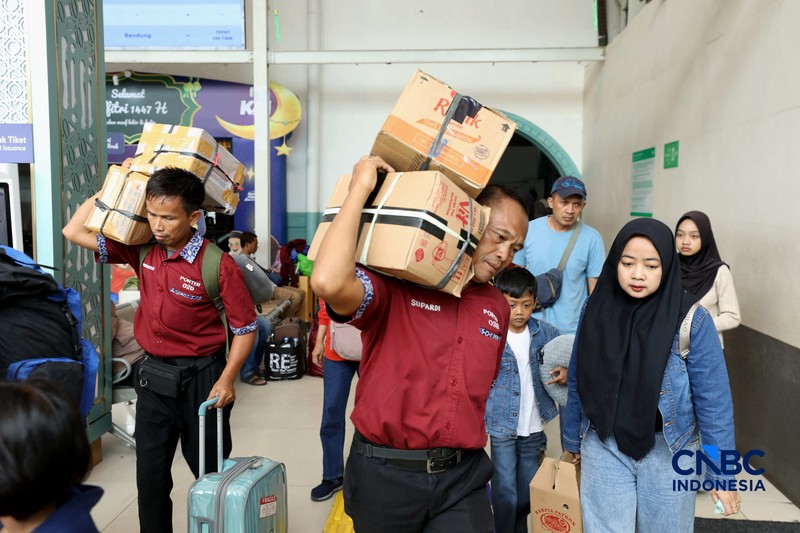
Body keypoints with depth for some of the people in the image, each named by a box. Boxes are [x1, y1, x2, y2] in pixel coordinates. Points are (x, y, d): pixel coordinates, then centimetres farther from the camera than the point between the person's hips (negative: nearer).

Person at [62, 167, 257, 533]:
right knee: (150, 474, 13)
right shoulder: (141, 249, -3)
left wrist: (226, 380, -17)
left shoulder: (218, 265, -18)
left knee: (210, 471, 11)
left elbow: (245, 327, -11)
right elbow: (74, 232, 2)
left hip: (200, 377, -4)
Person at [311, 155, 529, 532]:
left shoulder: (497, 307, 7)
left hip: (463, 475, 4)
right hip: (385, 471, -4)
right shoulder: (395, 285, -13)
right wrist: (361, 189, -25)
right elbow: (329, 282, -34)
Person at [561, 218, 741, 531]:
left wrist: (721, 471, -7)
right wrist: (572, 440, 9)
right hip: (603, 446, 2)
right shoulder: (596, 309, -6)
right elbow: (577, 383, 3)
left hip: (669, 450, -1)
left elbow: (713, 398, -10)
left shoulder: (691, 320, -14)